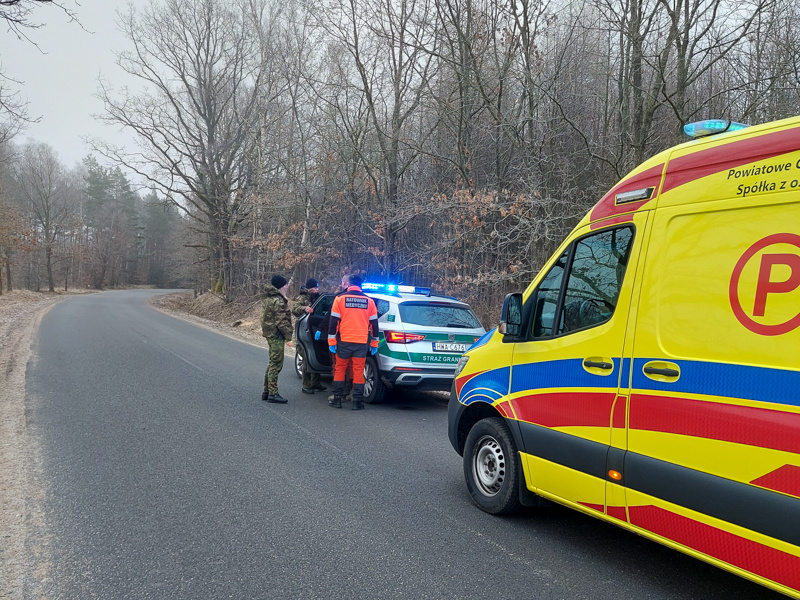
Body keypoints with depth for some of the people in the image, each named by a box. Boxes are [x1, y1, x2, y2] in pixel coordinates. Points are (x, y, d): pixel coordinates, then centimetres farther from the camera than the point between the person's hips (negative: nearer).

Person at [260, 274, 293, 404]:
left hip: (269, 332, 10)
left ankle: (267, 391, 23)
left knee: (273, 363, 17)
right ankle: (272, 394, -2)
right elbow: (282, 321, -20)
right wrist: (288, 336, -16)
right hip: (276, 334, -10)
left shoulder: (267, 297, 13)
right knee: (276, 363, -5)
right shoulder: (278, 301, -18)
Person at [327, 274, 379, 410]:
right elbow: (374, 323, 8)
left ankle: (337, 399, 15)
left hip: (344, 341, -1)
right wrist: (374, 343, 15)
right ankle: (357, 402, 5)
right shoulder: (369, 301, 4)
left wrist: (331, 341, 3)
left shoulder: (340, 299, -1)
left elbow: (334, 321, -2)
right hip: (362, 343, 1)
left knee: (340, 369, 12)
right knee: (358, 371, 5)